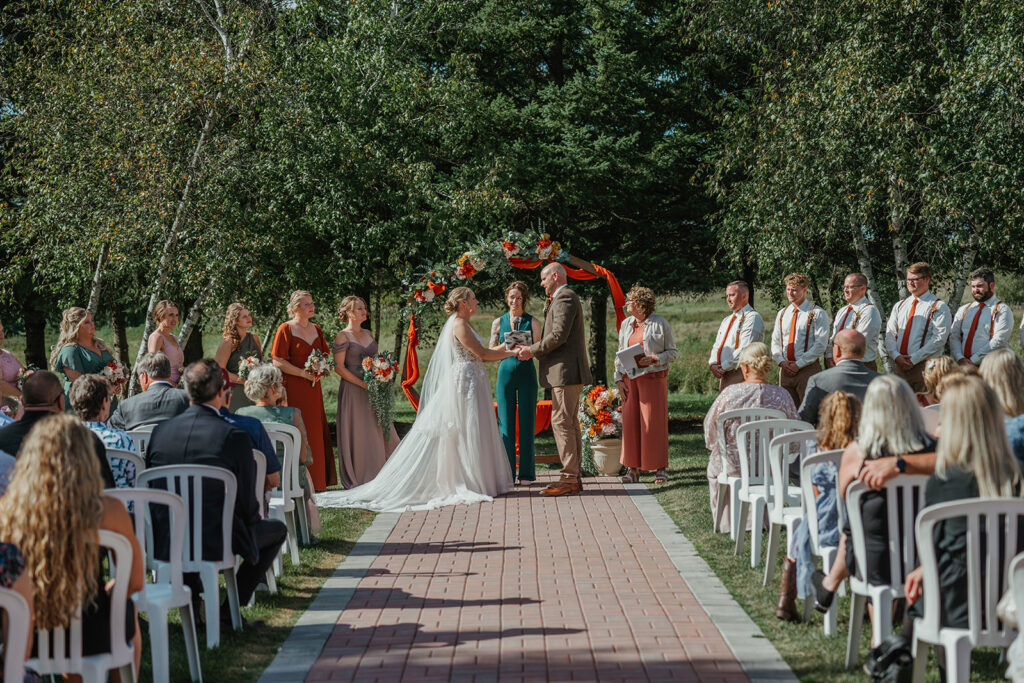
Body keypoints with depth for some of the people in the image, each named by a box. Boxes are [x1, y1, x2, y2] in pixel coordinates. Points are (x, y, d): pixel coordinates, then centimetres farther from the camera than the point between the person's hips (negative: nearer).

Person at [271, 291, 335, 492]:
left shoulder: (316, 329, 14)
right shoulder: (286, 329, -7)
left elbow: (324, 356, 21)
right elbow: (277, 361, -12)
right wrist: (303, 373, -16)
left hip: (313, 388, 7)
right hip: (293, 388, -7)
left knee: (317, 433, 7)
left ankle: (317, 480, 13)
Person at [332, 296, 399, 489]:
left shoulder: (368, 334, 15)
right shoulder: (343, 336, -6)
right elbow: (339, 367, -11)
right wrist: (363, 384, -16)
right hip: (353, 391, -6)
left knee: (380, 431, 5)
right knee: (357, 434, -3)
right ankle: (357, 479, 5)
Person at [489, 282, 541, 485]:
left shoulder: (532, 322, 5)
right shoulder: (499, 322, 10)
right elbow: (491, 350, 9)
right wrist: (506, 345, -10)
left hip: (526, 372, -1)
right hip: (506, 371, 1)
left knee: (526, 421, -1)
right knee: (506, 421, 0)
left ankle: (526, 472, 4)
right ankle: (507, 472, 6)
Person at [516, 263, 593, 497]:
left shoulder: (565, 298, -11)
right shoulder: (564, 298, 23)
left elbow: (559, 335, -21)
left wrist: (532, 351, -13)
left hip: (566, 371, -11)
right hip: (566, 372, 11)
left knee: (561, 421, -11)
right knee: (569, 423, 11)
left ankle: (569, 479, -11)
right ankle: (574, 476, 14)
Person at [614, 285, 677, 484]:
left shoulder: (660, 324, -2)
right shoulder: (626, 324, 14)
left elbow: (672, 352, 0)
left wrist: (653, 359, -16)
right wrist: (619, 379, 7)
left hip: (653, 377, -5)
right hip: (630, 378, 5)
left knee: (654, 422, -5)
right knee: (630, 422, 0)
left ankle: (660, 469, 4)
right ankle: (633, 469, 6)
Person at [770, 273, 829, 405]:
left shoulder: (817, 314, -2)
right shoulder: (782, 314, 17)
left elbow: (820, 344, -9)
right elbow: (775, 342, 18)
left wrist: (798, 364, -13)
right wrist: (781, 362, -2)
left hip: (808, 370, -5)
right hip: (785, 370, 5)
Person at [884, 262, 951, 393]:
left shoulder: (939, 307, 0)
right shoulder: (899, 306, 18)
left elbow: (939, 338, -9)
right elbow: (890, 334, 13)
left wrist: (913, 359, -13)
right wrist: (896, 356, -7)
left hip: (923, 367, -5)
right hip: (898, 366, 5)